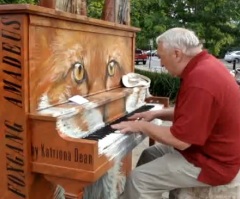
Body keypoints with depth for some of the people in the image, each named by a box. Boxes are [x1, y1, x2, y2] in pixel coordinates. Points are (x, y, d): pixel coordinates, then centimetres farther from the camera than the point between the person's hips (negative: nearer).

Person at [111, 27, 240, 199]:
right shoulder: (205, 65, 4)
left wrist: (142, 126, -13)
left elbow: (180, 140, -27)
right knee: (150, 154, 18)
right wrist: (157, 114, 11)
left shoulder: (200, 80, -30)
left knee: (138, 179, -11)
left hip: (211, 162, -10)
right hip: (212, 150, 10)